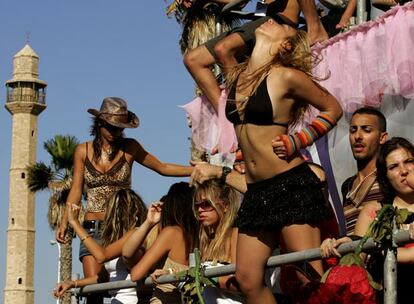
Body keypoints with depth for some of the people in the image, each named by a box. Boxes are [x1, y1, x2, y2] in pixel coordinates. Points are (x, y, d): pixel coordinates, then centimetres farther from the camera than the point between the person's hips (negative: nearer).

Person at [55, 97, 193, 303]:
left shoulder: (129, 148, 5)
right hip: (93, 226, 1)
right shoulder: (83, 151, 7)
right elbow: (76, 190, 7)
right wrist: (64, 223, -3)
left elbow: (163, 168, 11)